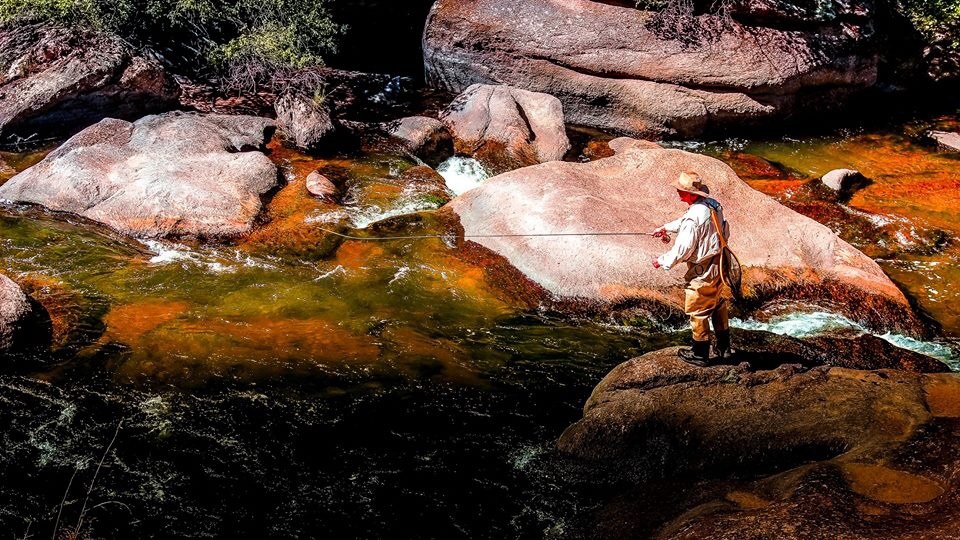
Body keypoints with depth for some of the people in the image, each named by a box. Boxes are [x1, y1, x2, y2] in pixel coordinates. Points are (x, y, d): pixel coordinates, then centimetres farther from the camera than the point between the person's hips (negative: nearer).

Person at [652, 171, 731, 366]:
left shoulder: (694, 216, -28)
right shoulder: (713, 204, 0)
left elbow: (682, 249, -24)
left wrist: (663, 261, -9)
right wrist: (666, 227, 21)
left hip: (702, 272, -9)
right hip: (718, 265, 9)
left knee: (698, 311, 7)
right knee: (718, 305, 23)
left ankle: (700, 354, 19)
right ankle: (723, 347, 36)